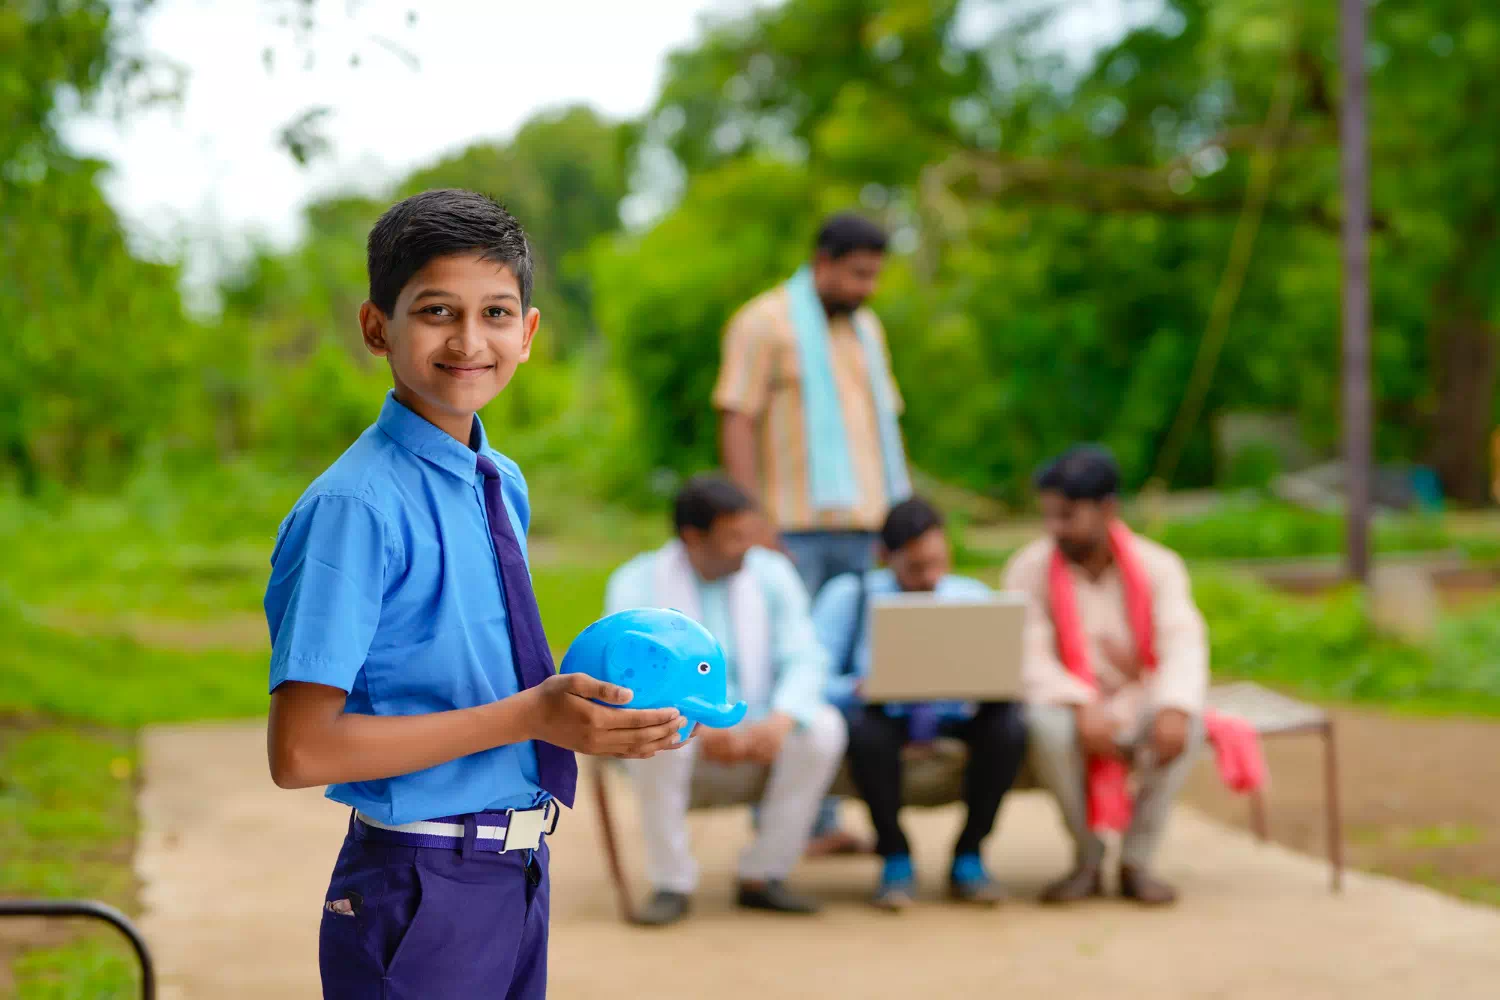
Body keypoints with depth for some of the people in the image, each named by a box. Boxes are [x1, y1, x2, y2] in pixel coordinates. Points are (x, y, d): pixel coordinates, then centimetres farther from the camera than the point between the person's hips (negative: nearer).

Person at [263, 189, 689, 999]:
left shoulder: (505, 486, 7)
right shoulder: (356, 507, -18)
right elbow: (300, 751, -23)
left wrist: (585, 709, -1)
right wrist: (527, 716, -22)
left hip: (521, 872, 7)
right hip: (419, 894, -7)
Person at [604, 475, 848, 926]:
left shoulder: (772, 573, 2)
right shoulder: (635, 583, -7)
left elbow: (805, 660, -7)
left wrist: (779, 721, -28)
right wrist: (700, 724, -34)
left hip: (757, 733, 3)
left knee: (823, 725, -25)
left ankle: (763, 874, -14)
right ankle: (671, 882, -21)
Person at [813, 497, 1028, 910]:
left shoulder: (973, 597, 8)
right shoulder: (849, 596, 1)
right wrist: (859, 689, -30)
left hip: (954, 720, 2)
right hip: (884, 720, -2)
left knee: (1008, 720, -29)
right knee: (866, 723, -37)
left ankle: (968, 857, -13)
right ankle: (895, 860, -17)